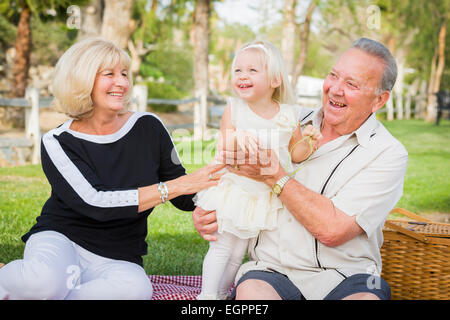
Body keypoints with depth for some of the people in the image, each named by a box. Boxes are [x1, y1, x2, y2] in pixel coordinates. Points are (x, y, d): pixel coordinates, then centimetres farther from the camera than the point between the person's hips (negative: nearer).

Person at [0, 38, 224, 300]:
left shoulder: (148, 128, 0)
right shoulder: (58, 143, -7)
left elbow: (184, 199, 9)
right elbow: (96, 204, -21)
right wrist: (178, 185, -23)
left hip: (118, 259, 2)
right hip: (60, 240, -2)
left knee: (136, 288, -35)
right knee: (44, 279, -38)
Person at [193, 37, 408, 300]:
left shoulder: (388, 153, -4)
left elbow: (332, 230, -16)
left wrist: (275, 176, -14)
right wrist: (205, 210, 3)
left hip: (345, 278, -2)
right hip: (271, 270, 2)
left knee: (367, 297, -35)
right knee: (250, 290, -31)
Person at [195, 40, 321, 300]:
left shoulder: (289, 115, -4)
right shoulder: (234, 109, -6)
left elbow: (294, 153, 4)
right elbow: (222, 150, -9)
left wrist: (308, 142, -16)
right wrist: (236, 138, -30)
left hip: (269, 197, 2)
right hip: (235, 189, -1)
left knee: (239, 253, 13)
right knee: (222, 246, 2)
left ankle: (222, 293, 31)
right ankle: (207, 294, 16)